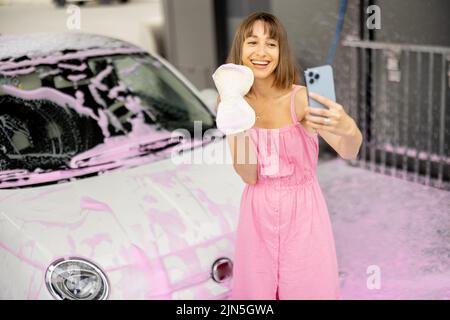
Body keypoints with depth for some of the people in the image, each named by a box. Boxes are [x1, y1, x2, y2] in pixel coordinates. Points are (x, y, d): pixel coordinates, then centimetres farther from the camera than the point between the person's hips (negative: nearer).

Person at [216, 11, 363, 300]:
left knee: (309, 289, 9)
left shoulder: (300, 97, -16)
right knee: (256, 290, 16)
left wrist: (349, 129, -52)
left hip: (302, 210, -3)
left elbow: (349, 152, -29)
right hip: (258, 213, 3)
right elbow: (249, 176, -11)